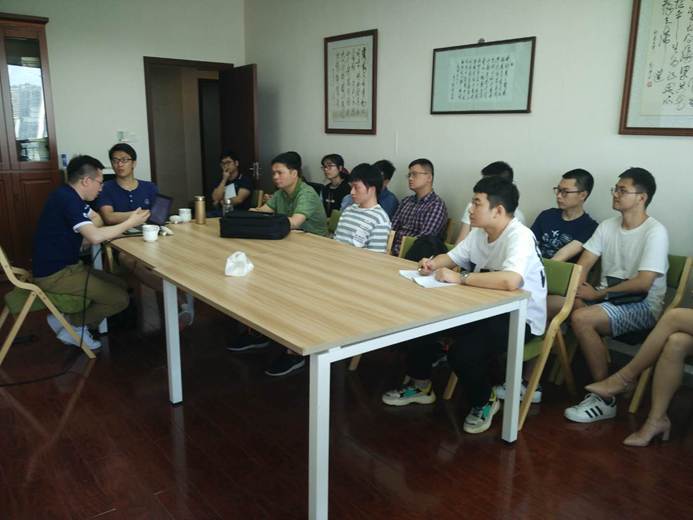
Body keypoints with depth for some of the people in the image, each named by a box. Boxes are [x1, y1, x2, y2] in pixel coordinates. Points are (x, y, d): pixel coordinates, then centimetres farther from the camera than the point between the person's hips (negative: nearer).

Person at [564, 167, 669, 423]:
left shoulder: (655, 232, -13)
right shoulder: (607, 226, 8)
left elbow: (643, 283, -21)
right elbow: (582, 266, 4)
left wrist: (598, 293, -16)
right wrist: (578, 288, -17)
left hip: (642, 306, -6)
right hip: (606, 298, 6)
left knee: (581, 319, -32)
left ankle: (605, 399, -17)